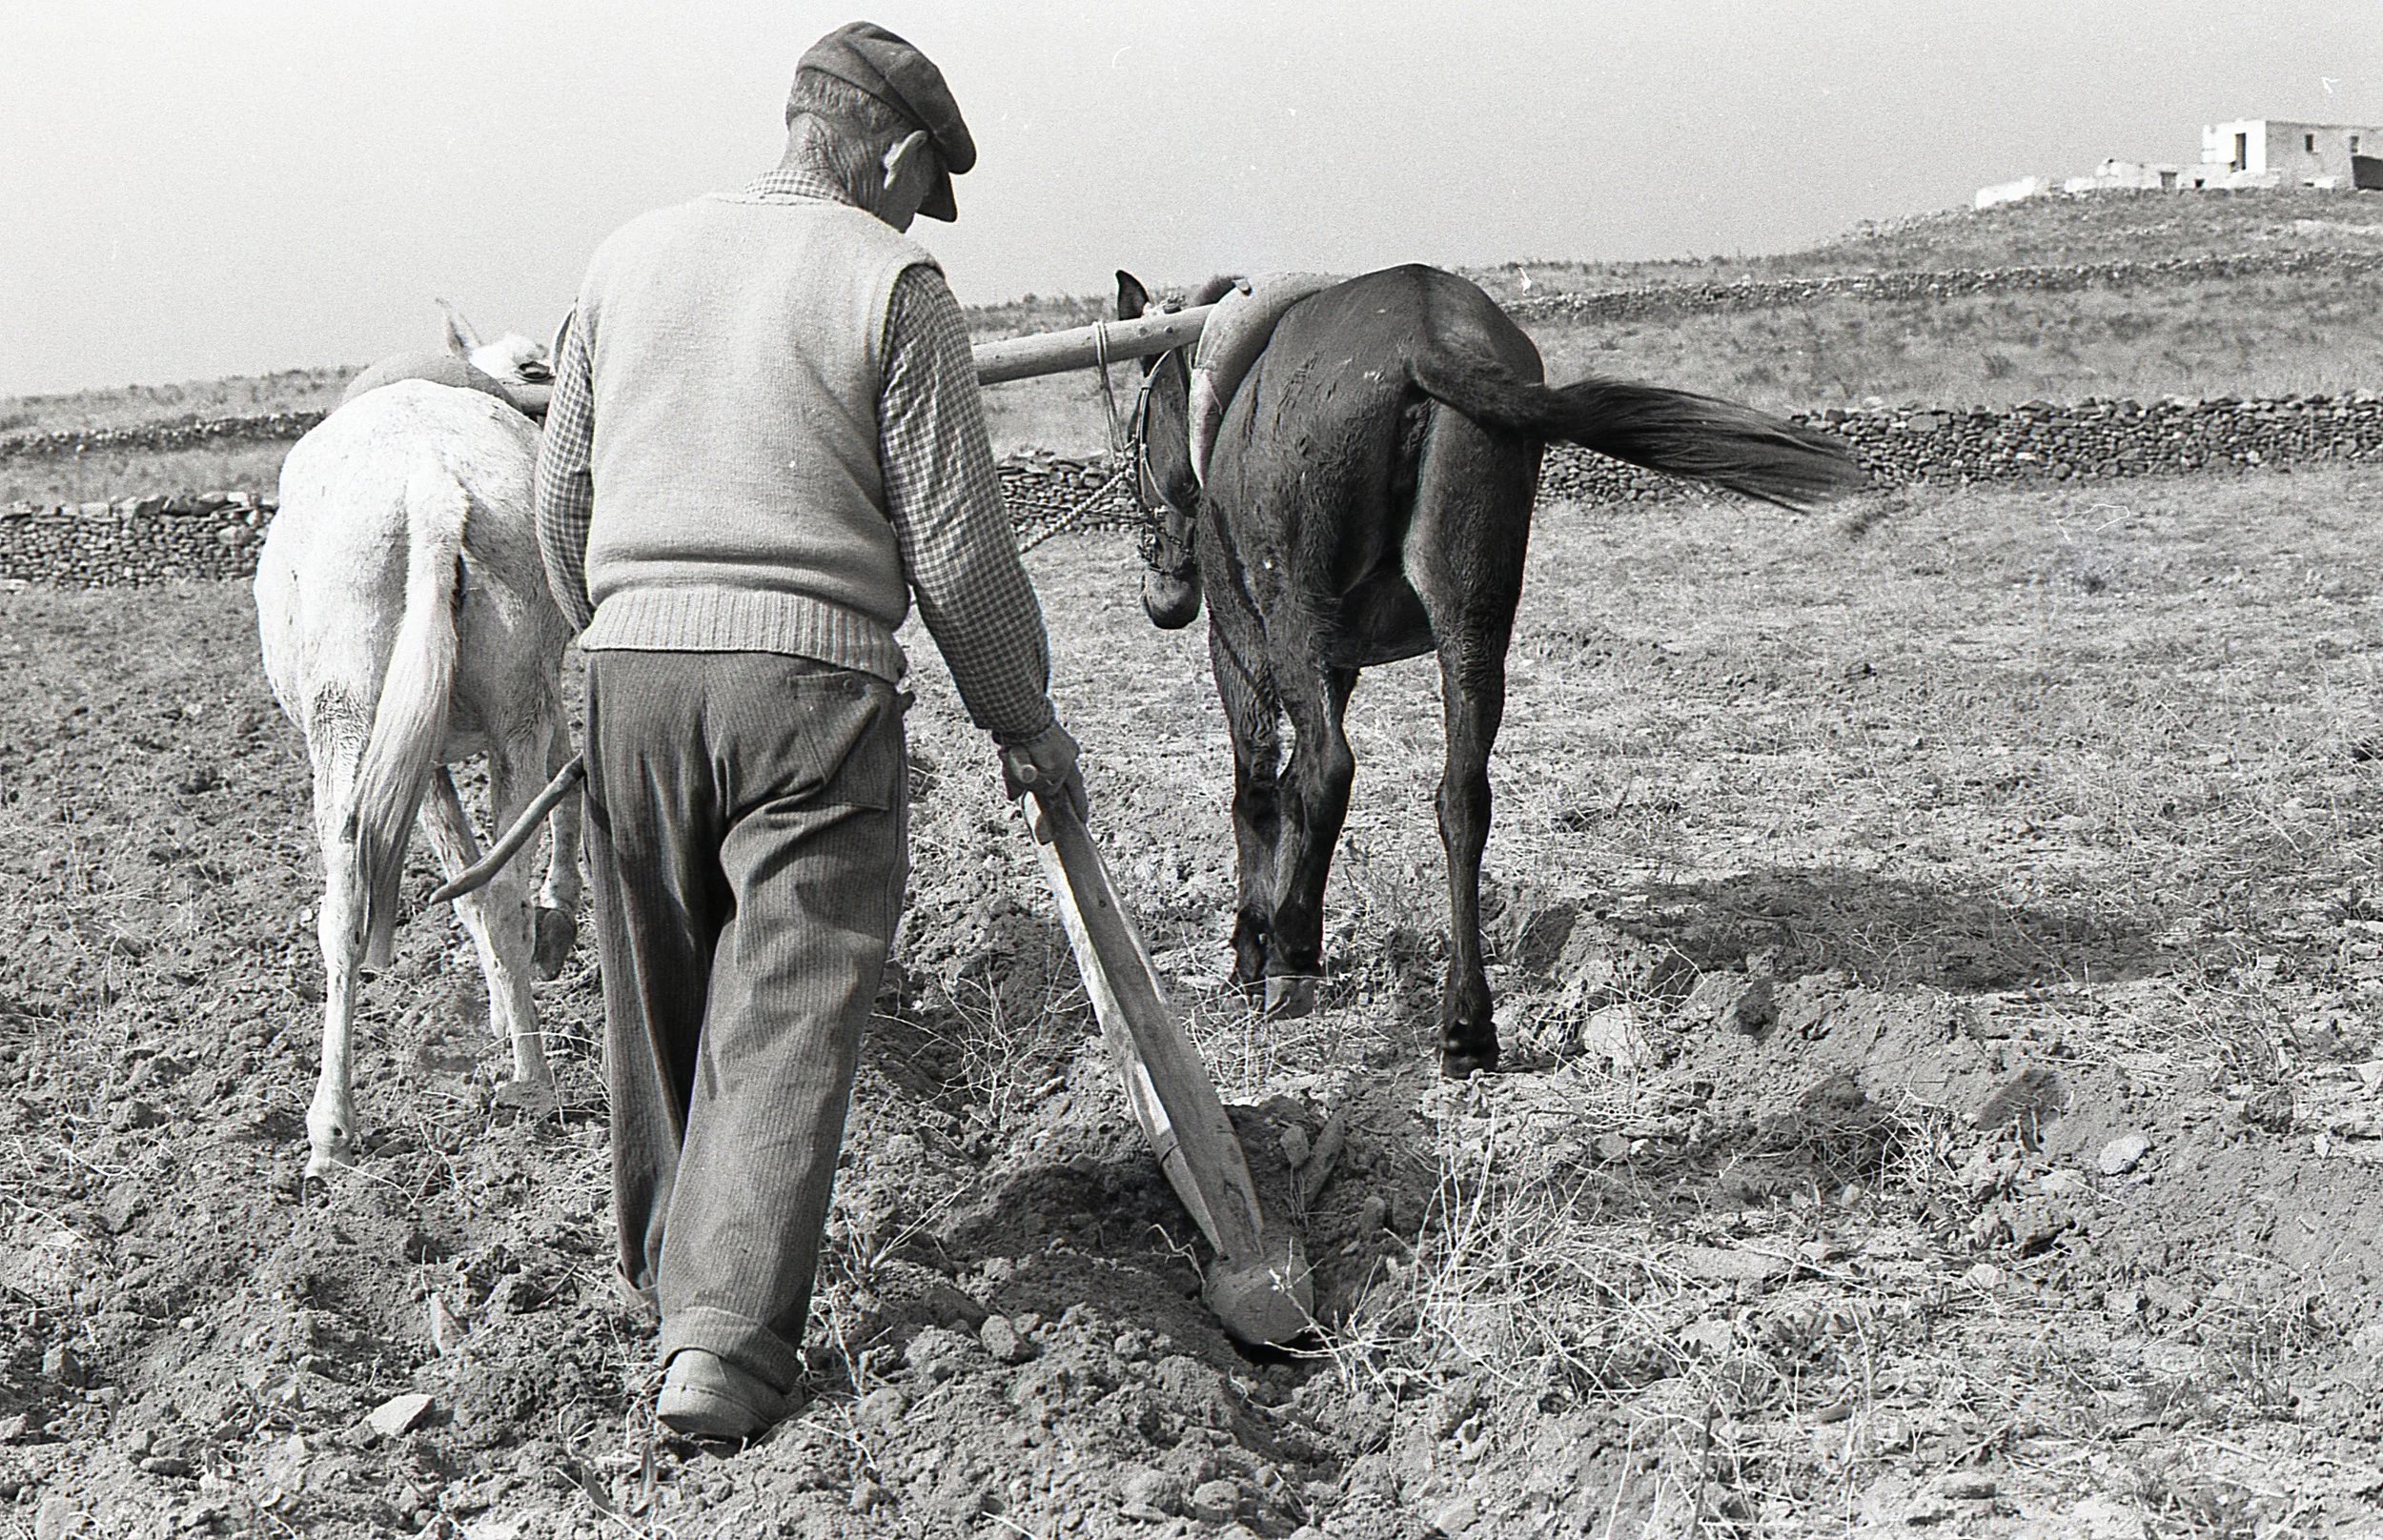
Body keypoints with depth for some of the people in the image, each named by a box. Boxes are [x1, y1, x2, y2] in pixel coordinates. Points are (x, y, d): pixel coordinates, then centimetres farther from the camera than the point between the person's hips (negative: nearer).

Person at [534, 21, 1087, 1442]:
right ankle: (728, 1343, -9)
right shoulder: (893, 284, -4)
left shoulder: (633, 257, 12)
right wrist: (1027, 722, 5)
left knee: (662, 1001, 19)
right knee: (791, 1013, -2)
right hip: (812, 677, -5)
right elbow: (957, 543, -5)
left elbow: (562, 496, 17)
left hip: (631, 667, 5)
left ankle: (670, 1266, 36)